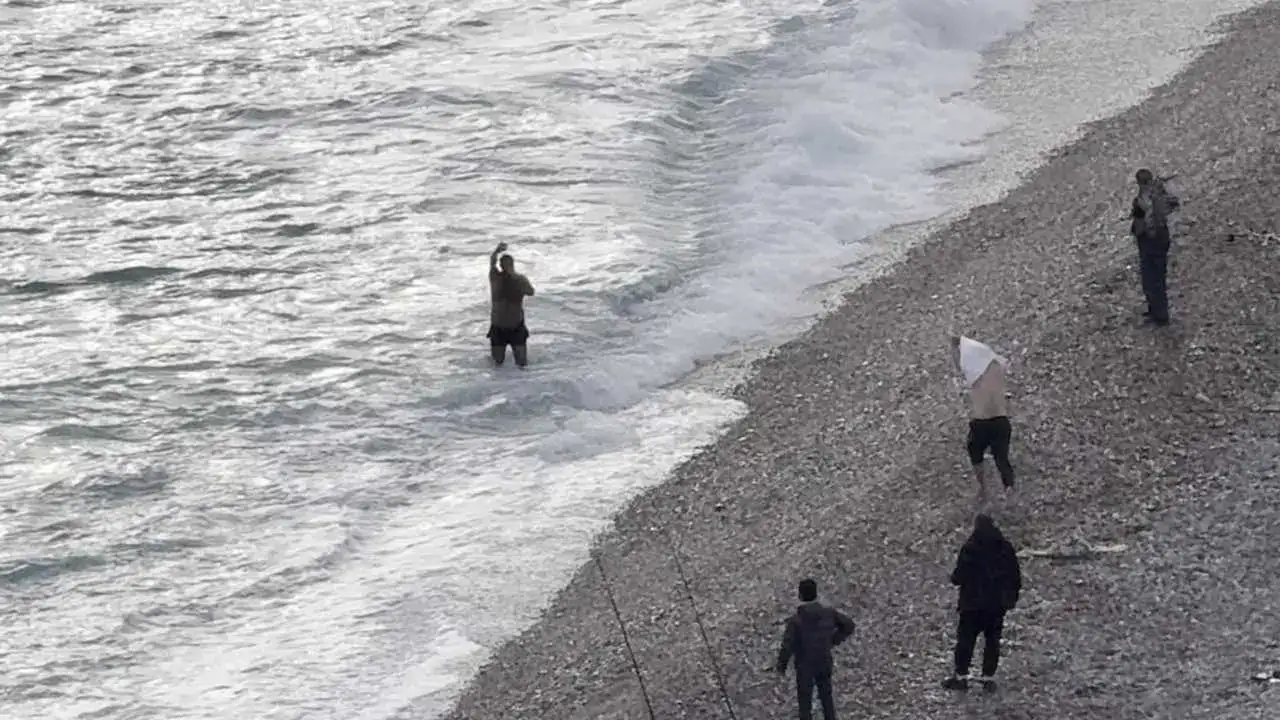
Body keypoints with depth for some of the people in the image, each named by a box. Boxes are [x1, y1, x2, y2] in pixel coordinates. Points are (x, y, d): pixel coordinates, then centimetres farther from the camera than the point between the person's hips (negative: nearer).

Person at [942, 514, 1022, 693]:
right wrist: (1013, 596, 17)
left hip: (973, 603, -4)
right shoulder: (1006, 547, 3)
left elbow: (959, 576, -12)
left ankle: (961, 676, 6)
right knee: (993, 640, 8)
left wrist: (954, 578, 10)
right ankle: (989, 678, 7)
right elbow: (1015, 576, 7)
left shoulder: (970, 548, -12)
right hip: (998, 604, 4)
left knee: (966, 639, 4)